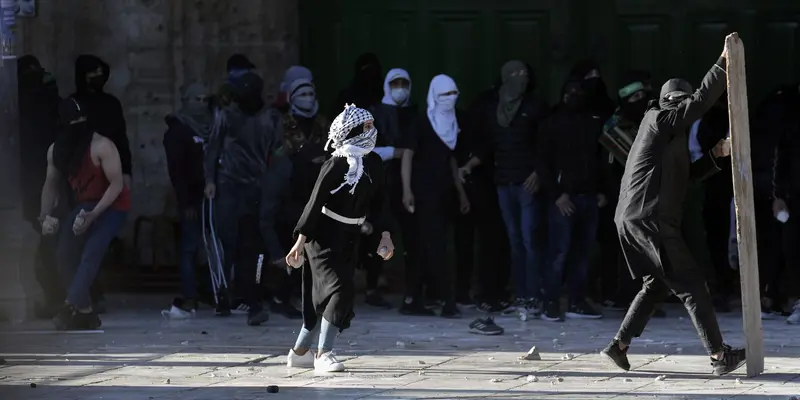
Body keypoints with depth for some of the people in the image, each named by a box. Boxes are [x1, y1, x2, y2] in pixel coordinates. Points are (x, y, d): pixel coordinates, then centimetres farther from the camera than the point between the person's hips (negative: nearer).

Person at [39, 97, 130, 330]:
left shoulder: (101, 146, -24)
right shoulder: (56, 151, -3)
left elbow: (116, 184, -25)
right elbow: (51, 185, 8)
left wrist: (94, 214, -33)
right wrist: (45, 215, -7)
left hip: (112, 205, -7)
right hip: (85, 205, 7)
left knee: (91, 253, -23)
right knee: (64, 254, -2)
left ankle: (71, 309, -30)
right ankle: (85, 311, 4)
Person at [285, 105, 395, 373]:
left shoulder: (374, 163, 1)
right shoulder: (336, 166, -19)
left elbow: (376, 204, 9)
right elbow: (315, 202, -17)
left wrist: (385, 234, -1)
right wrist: (301, 240, -17)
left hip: (349, 239, 7)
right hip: (324, 236, -7)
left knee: (325, 296, 11)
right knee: (341, 289, -17)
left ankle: (300, 352, 22)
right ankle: (324, 354, -11)